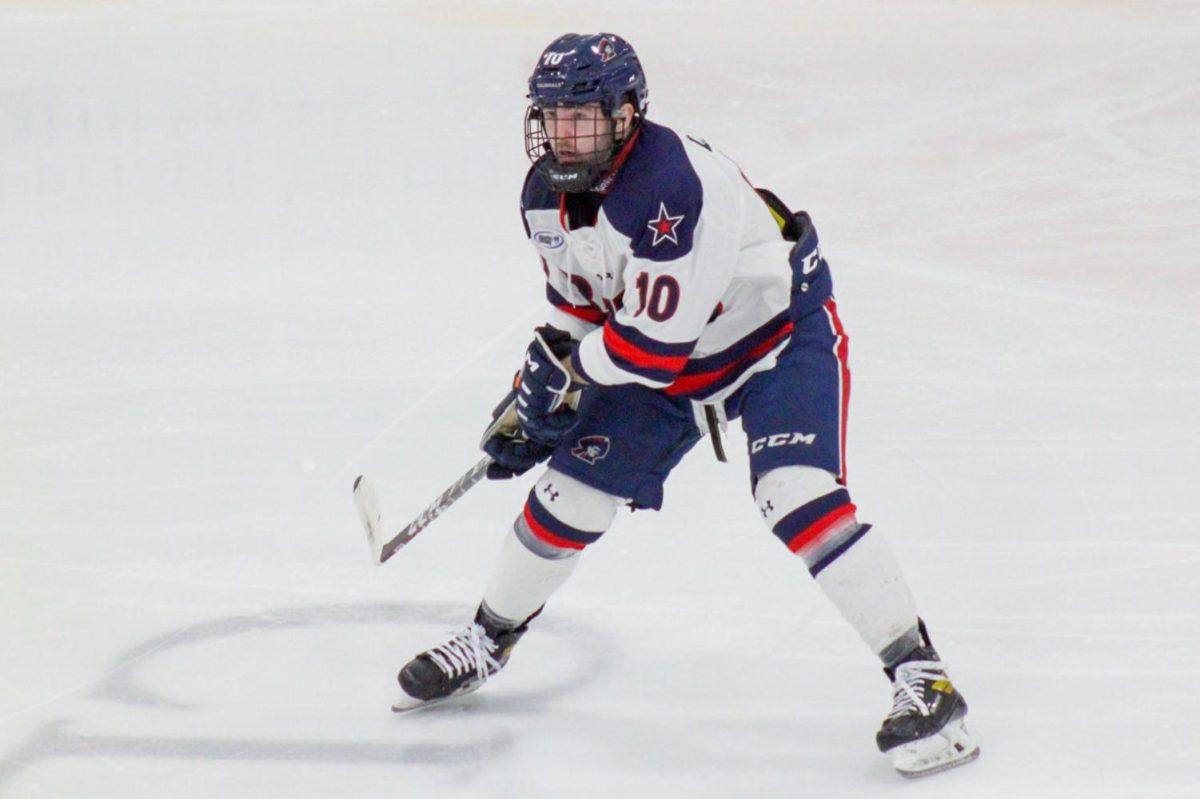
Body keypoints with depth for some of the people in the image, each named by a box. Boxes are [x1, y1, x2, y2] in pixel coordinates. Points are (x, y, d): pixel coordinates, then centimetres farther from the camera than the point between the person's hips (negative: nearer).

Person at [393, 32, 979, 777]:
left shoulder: (672, 186, -35)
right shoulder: (546, 194, -7)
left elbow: (655, 345, -34)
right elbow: (577, 300, 11)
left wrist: (563, 366, -19)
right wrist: (530, 398, 4)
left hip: (780, 333, -8)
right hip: (666, 366, 8)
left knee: (797, 496, -26)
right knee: (572, 493, 8)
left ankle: (922, 679, -22)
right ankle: (486, 643, 32)